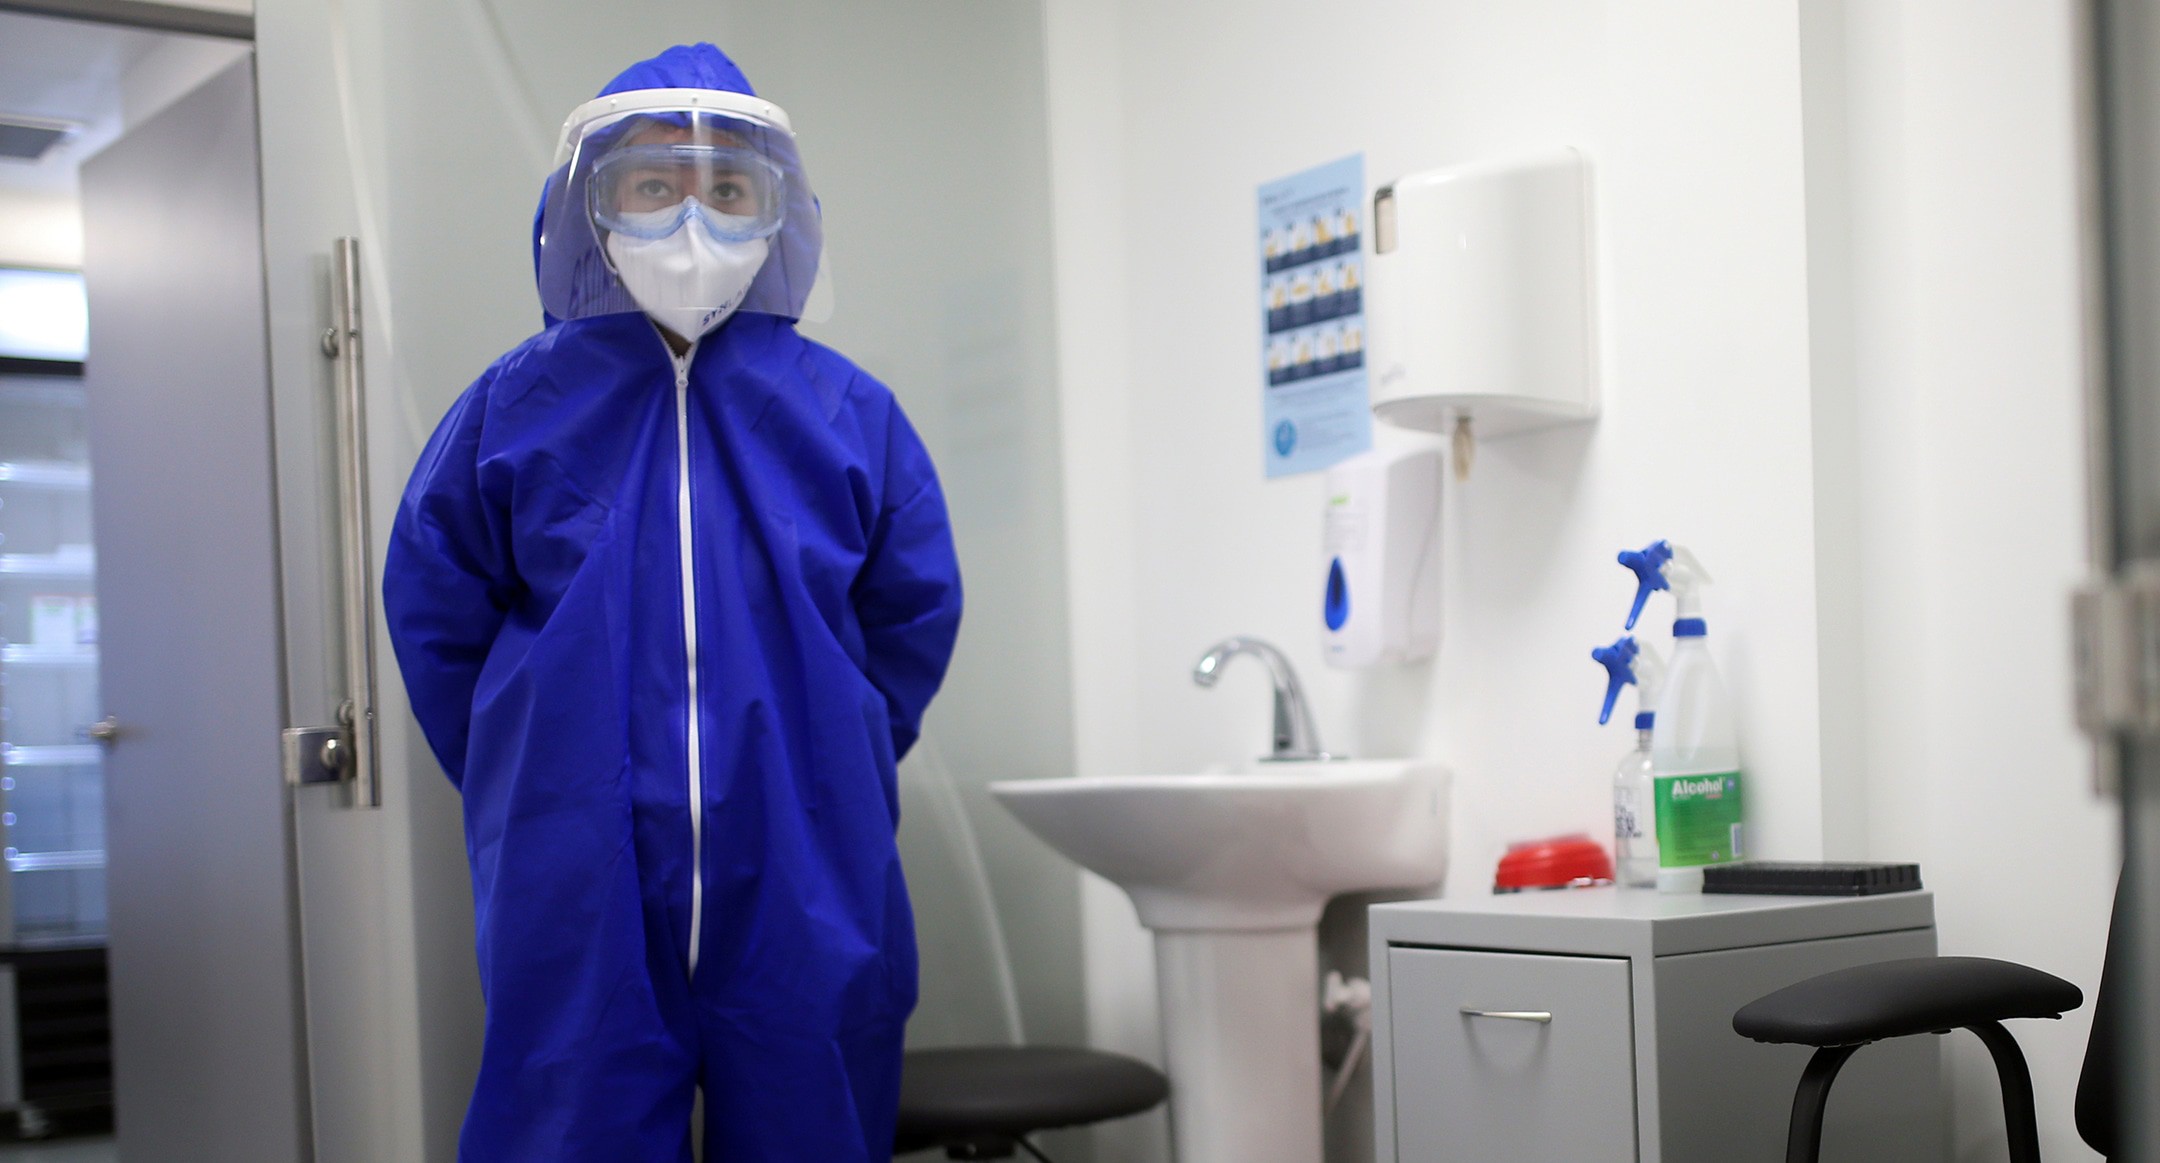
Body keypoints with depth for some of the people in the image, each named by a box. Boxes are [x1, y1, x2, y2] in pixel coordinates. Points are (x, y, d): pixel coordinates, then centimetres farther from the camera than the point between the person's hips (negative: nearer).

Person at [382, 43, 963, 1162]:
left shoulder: (846, 413, 5)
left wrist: (824, 766, 6)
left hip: (802, 892, 2)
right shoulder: (515, 406, 3)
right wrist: (529, 781, 5)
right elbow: (434, 615, 6)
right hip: (582, 896, -1)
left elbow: (914, 614, 9)